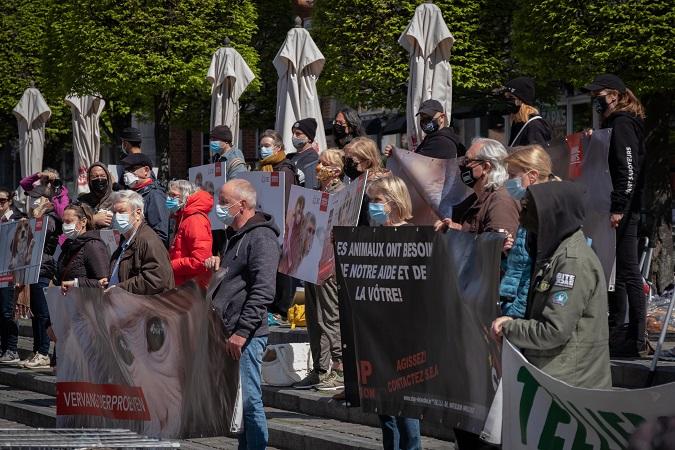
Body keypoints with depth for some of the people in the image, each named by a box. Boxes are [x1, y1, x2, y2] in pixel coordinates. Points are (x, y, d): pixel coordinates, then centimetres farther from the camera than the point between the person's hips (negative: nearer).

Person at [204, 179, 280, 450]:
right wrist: (218, 264, 13)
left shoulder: (261, 238, -11)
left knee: (248, 401, -9)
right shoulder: (234, 237, 20)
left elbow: (262, 291, -19)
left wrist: (242, 332, -23)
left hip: (245, 337, -10)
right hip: (225, 332, 10)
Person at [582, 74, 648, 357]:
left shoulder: (622, 125, -11)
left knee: (627, 272, -8)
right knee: (615, 272, 12)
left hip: (622, 211, -10)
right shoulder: (614, 124, 19)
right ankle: (615, 335, 17)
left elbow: (629, 169, -20)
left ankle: (636, 340, -6)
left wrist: (618, 208, -22)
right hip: (621, 210, 10)